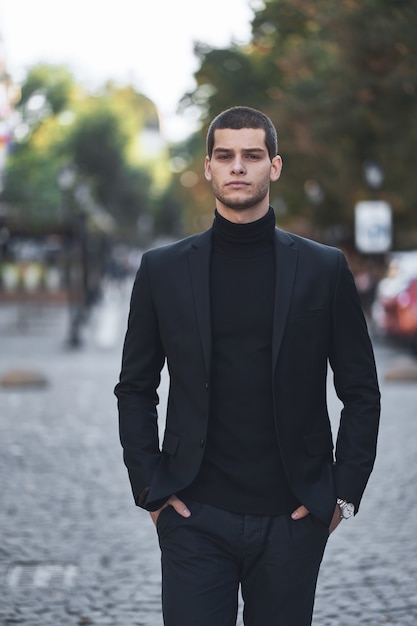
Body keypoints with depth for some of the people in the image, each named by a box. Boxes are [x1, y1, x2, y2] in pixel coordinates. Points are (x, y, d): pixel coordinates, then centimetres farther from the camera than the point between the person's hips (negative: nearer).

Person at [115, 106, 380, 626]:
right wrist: (150, 487, 1)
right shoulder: (163, 270, 5)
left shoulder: (324, 270, 3)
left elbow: (361, 392, 6)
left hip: (293, 519, 0)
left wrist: (344, 491, -1)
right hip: (195, 517, 0)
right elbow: (135, 389, 10)